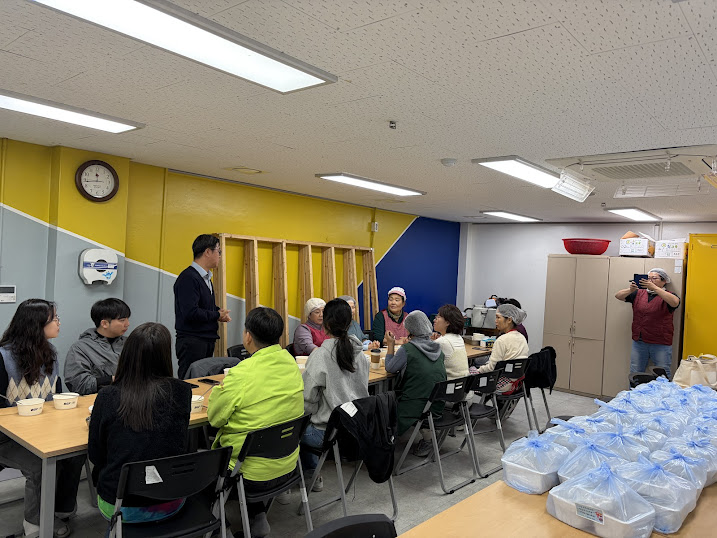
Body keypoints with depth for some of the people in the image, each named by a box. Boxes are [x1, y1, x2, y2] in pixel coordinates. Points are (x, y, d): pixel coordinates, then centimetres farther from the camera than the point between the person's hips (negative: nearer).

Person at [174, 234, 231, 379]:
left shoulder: (206, 278, 15)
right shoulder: (188, 277, -17)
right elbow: (190, 313, -26)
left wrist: (219, 311, 5)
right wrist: (217, 315, -12)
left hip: (207, 340, 9)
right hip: (192, 341, -9)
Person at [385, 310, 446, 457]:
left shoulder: (407, 350, -15)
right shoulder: (437, 348, 4)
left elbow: (390, 368, 0)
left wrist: (391, 344, 9)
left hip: (416, 409, -5)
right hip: (437, 408, 6)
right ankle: (428, 436, 14)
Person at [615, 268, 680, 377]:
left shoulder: (667, 296, -1)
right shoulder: (639, 294, 9)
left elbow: (675, 302, -24)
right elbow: (618, 296, 3)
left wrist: (654, 287, -29)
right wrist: (630, 290, -18)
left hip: (661, 344, -3)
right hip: (638, 342, 3)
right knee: (634, 375, 11)